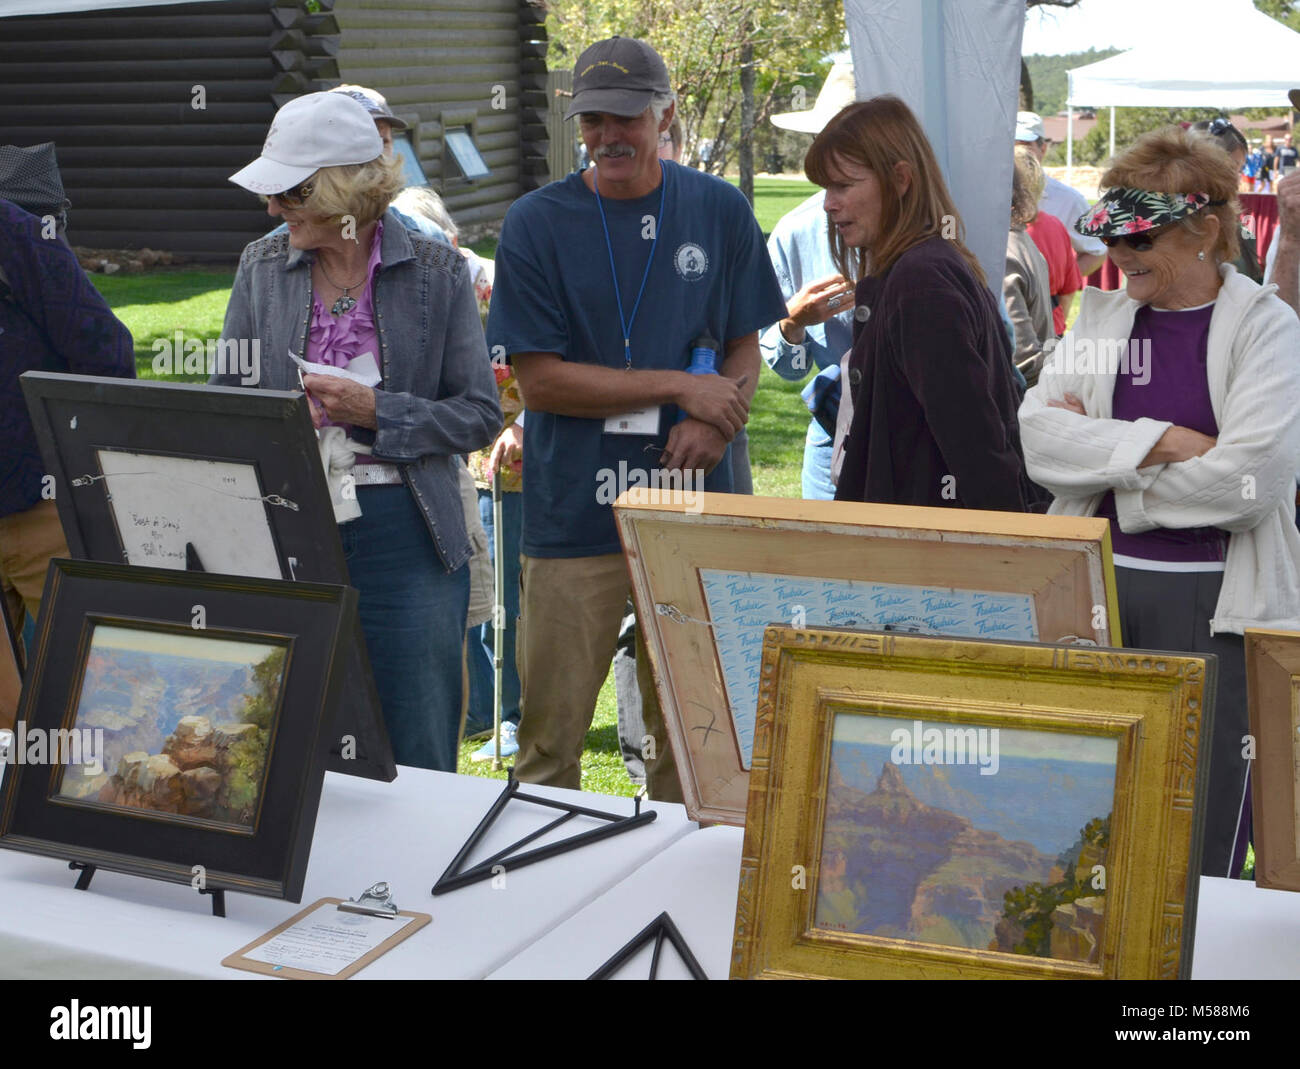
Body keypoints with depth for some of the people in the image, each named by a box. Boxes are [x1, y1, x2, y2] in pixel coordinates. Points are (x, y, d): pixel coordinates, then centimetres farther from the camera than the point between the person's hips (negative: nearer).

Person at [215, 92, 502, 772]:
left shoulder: (436, 272, -1)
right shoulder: (261, 269, 7)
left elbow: (479, 413, -2)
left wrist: (375, 411, -15)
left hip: (402, 532, -2)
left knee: (418, 762, 4)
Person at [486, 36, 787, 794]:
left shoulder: (720, 210, 6)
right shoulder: (536, 223, -1)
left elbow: (745, 346, 12)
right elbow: (538, 380, -5)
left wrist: (715, 421, -10)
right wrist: (679, 387, -9)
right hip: (573, 515, -2)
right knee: (550, 736, 2)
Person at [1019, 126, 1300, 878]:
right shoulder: (1099, 317, 11)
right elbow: (1040, 437, -3)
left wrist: (1102, 454, -7)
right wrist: (1165, 441, -14)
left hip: (1214, 599, -4)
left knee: (1199, 851, 3)